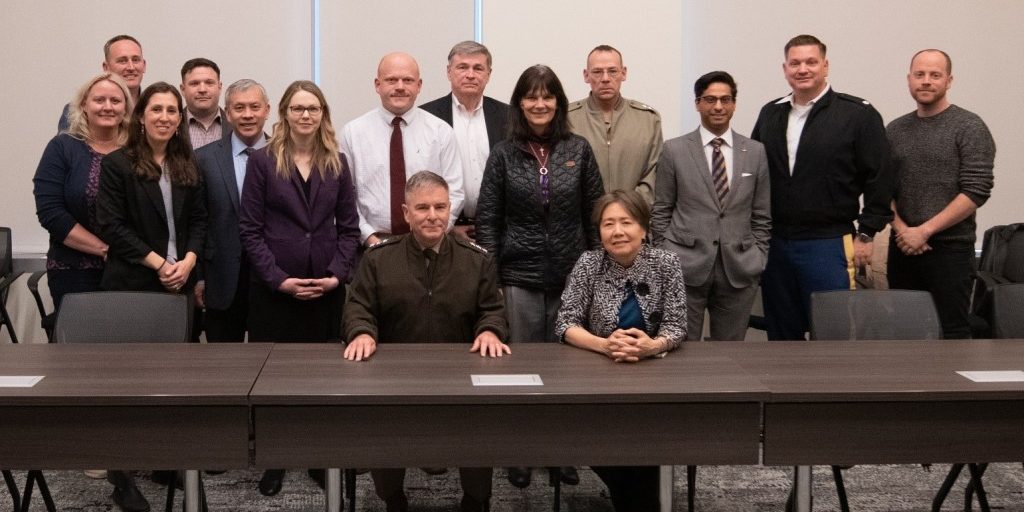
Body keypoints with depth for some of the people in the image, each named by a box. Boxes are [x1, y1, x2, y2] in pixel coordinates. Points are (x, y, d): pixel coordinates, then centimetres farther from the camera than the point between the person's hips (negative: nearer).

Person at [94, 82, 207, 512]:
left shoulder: (187, 166, 13)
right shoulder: (117, 164, -2)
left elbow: (198, 220, 12)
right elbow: (111, 225, -8)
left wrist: (187, 261, -6)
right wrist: (158, 263, -13)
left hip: (178, 283, 5)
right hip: (132, 284, -4)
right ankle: (121, 473, 1)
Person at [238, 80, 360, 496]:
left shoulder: (337, 163, 8)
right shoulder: (262, 161, -1)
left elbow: (348, 226, 7)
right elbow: (250, 228, -4)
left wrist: (337, 274, -6)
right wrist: (279, 278, -12)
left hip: (326, 288, 2)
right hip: (274, 287, -2)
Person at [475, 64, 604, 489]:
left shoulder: (578, 150, 3)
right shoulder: (504, 154, 0)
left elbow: (595, 213, 7)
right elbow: (486, 219, 1)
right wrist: (490, 276, -4)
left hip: (571, 276, 1)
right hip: (519, 278, -1)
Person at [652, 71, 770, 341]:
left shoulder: (755, 152, 8)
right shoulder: (674, 150, 3)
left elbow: (761, 216, 11)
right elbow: (661, 212, 5)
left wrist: (758, 260, 5)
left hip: (738, 270, 2)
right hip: (685, 268, -2)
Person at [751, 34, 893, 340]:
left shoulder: (858, 115, -4)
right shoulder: (770, 114, 11)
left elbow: (879, 180, -5)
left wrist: (865, 235, -7)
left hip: (830, 243, -5)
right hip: (775, 243, 5)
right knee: (781, 334, 11)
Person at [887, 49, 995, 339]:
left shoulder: (969, 128, -3)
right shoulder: (895, 130, 12)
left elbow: (976, 192, -11)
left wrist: (924, 231, -14)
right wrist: (901, 228, -6)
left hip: (950, 248, -4)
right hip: (903, 247, 4)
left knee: (952, 331, -2)